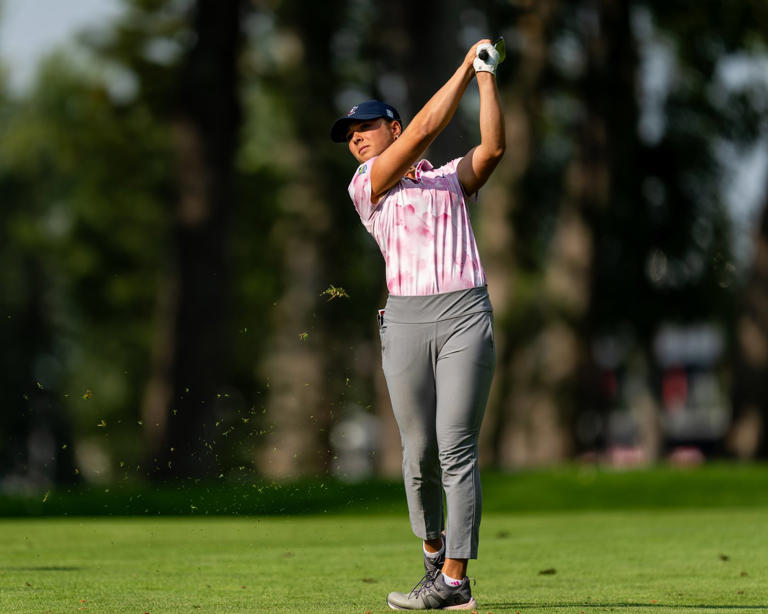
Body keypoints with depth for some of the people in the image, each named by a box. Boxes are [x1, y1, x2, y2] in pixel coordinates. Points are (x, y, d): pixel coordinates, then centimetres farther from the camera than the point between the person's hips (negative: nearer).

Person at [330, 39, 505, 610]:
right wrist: (466, 67, 5)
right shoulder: (365, 187, 12)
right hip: (406, 321, 0)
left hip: (465, 315, 0)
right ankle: (434, 551, 25)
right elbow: (425, 129, 2)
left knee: (456, 449, -10)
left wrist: (486, 76, 1)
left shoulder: (451, 179, 20)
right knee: (420, 454, 0)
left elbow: (493, 147, 1)